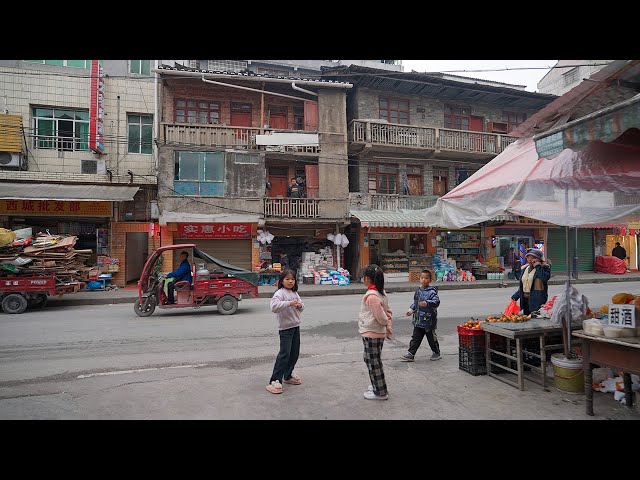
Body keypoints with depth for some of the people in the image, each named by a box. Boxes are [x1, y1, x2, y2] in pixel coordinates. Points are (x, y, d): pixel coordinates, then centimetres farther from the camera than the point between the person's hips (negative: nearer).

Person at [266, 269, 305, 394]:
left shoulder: (295, 293, 11)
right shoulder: (280, 293, -13)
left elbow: (301, 308, 17)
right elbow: (274, 306, -30)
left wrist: (300, 305, -7)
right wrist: (289, 303, -37)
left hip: (296, 326, 8)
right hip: (285, 328, -8)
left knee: (295, 353, 14)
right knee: (284, 354, -12)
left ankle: (288, 375, 31)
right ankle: (274, 381, -7)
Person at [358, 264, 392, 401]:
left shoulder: (371, 296, -25)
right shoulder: (381, 293, 5)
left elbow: (382, 318, -22)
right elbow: (388, 312, 10)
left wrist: (387, 326, -3)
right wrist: (388, 328, 8)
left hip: (371, 335, -9)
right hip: (378, 333, 9)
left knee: (373, 363, 5)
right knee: (372, 360, 23)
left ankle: (380, 392, 17)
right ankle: (377, 386, 37)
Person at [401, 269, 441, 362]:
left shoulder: (431, 291, -14)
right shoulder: (418, 291, 8)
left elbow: (436, 301, -29)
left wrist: (427, 303, -43)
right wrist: (411, 310, 12)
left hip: (429, 320, -6)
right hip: (418, 320, 6)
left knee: (431, 338, 11)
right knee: (415, 338, 10)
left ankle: (436, 353, 31)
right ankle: (410, 354, 14)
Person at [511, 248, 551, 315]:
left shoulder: (544, 267, -4)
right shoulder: (525, 268, 15)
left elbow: (545, 278, -27)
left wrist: (537, 265, -20)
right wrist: (516, 296, 14)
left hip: (537, 300, -7)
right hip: (525, 299, 7)